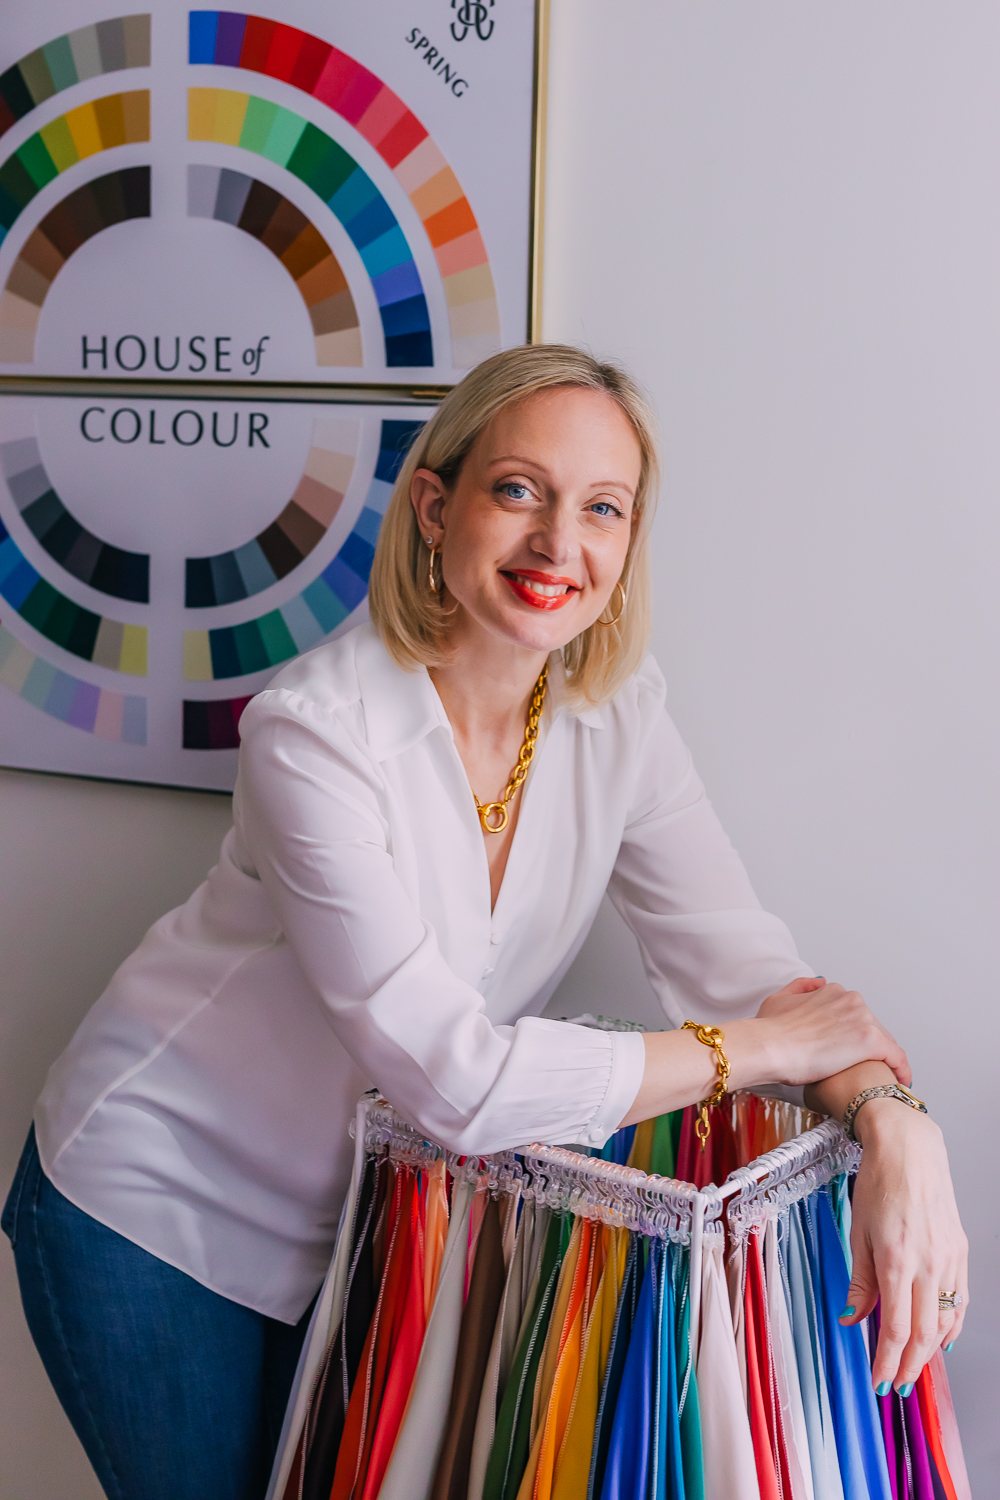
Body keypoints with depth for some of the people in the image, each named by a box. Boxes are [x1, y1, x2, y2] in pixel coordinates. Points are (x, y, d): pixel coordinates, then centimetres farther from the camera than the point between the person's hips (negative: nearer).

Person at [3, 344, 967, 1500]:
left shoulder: (616, 713, -10)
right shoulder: (317, 730, -29)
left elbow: (737, 956, -12)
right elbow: (459, 1077, -31)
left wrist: (892, 1122, -31)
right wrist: (763, 1047, -24)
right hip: (155, 1206, -5)